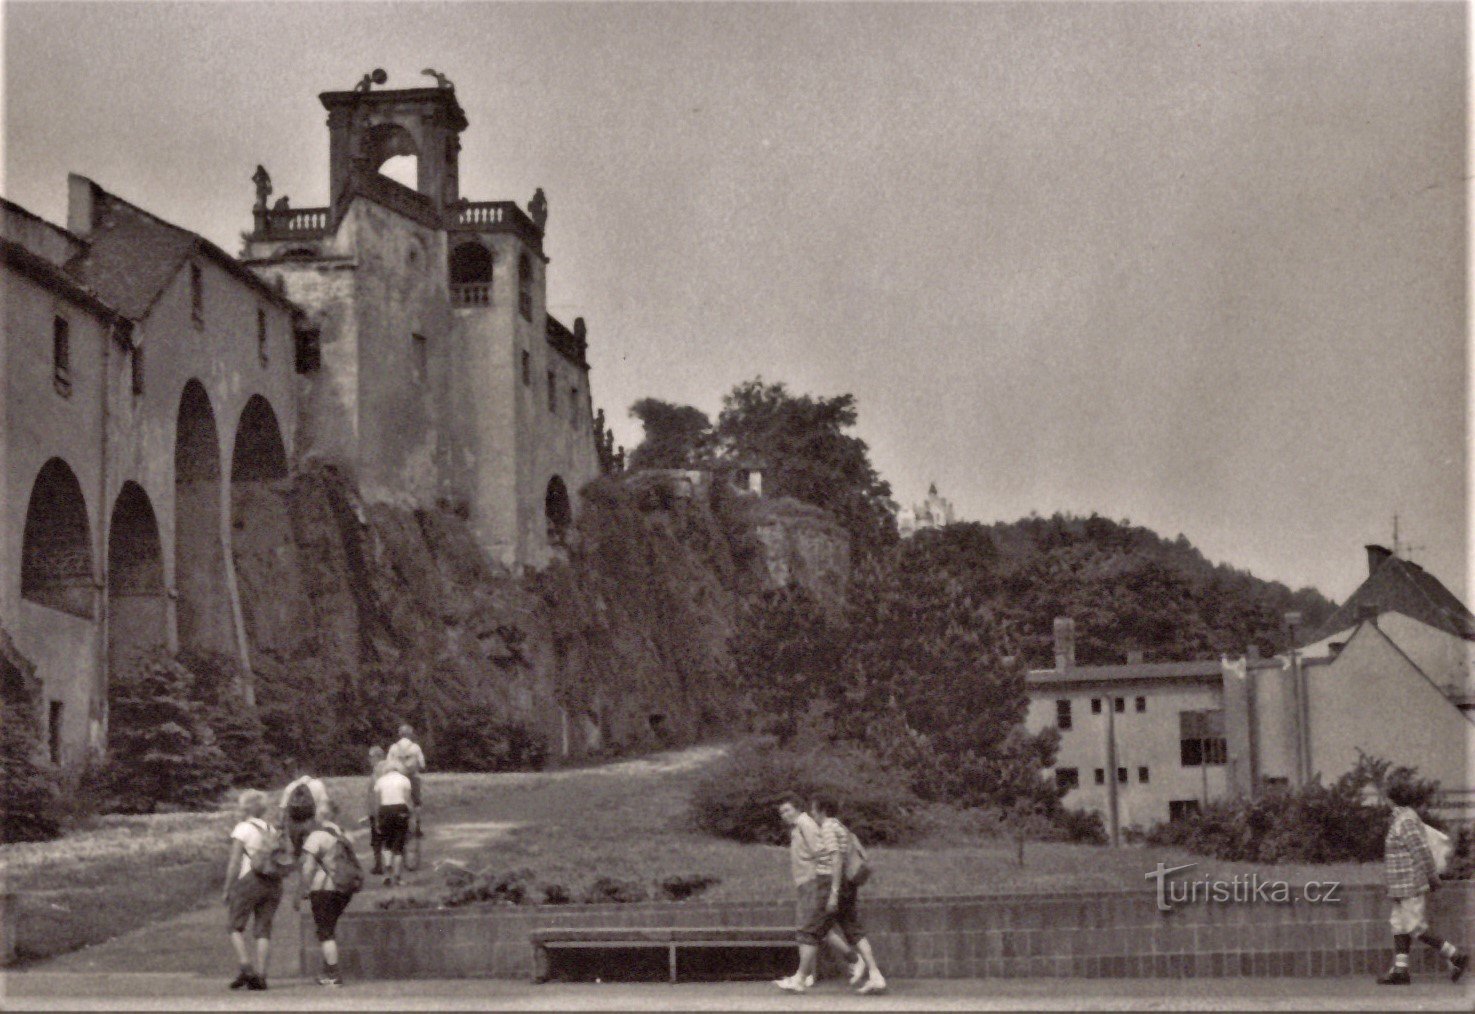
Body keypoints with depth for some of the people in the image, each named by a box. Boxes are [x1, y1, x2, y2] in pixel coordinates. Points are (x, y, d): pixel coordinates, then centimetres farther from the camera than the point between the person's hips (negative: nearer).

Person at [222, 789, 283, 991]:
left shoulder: (242, 829, -5)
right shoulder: (271, 830, 12)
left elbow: (234, 862, -9)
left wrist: (227, 888, -5)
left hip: (249, 882, -5)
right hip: (272, 883, 5)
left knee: (235, 927, 6)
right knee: (263, 929, 6)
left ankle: (246, 967, -11)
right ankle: (260, 974, -1)